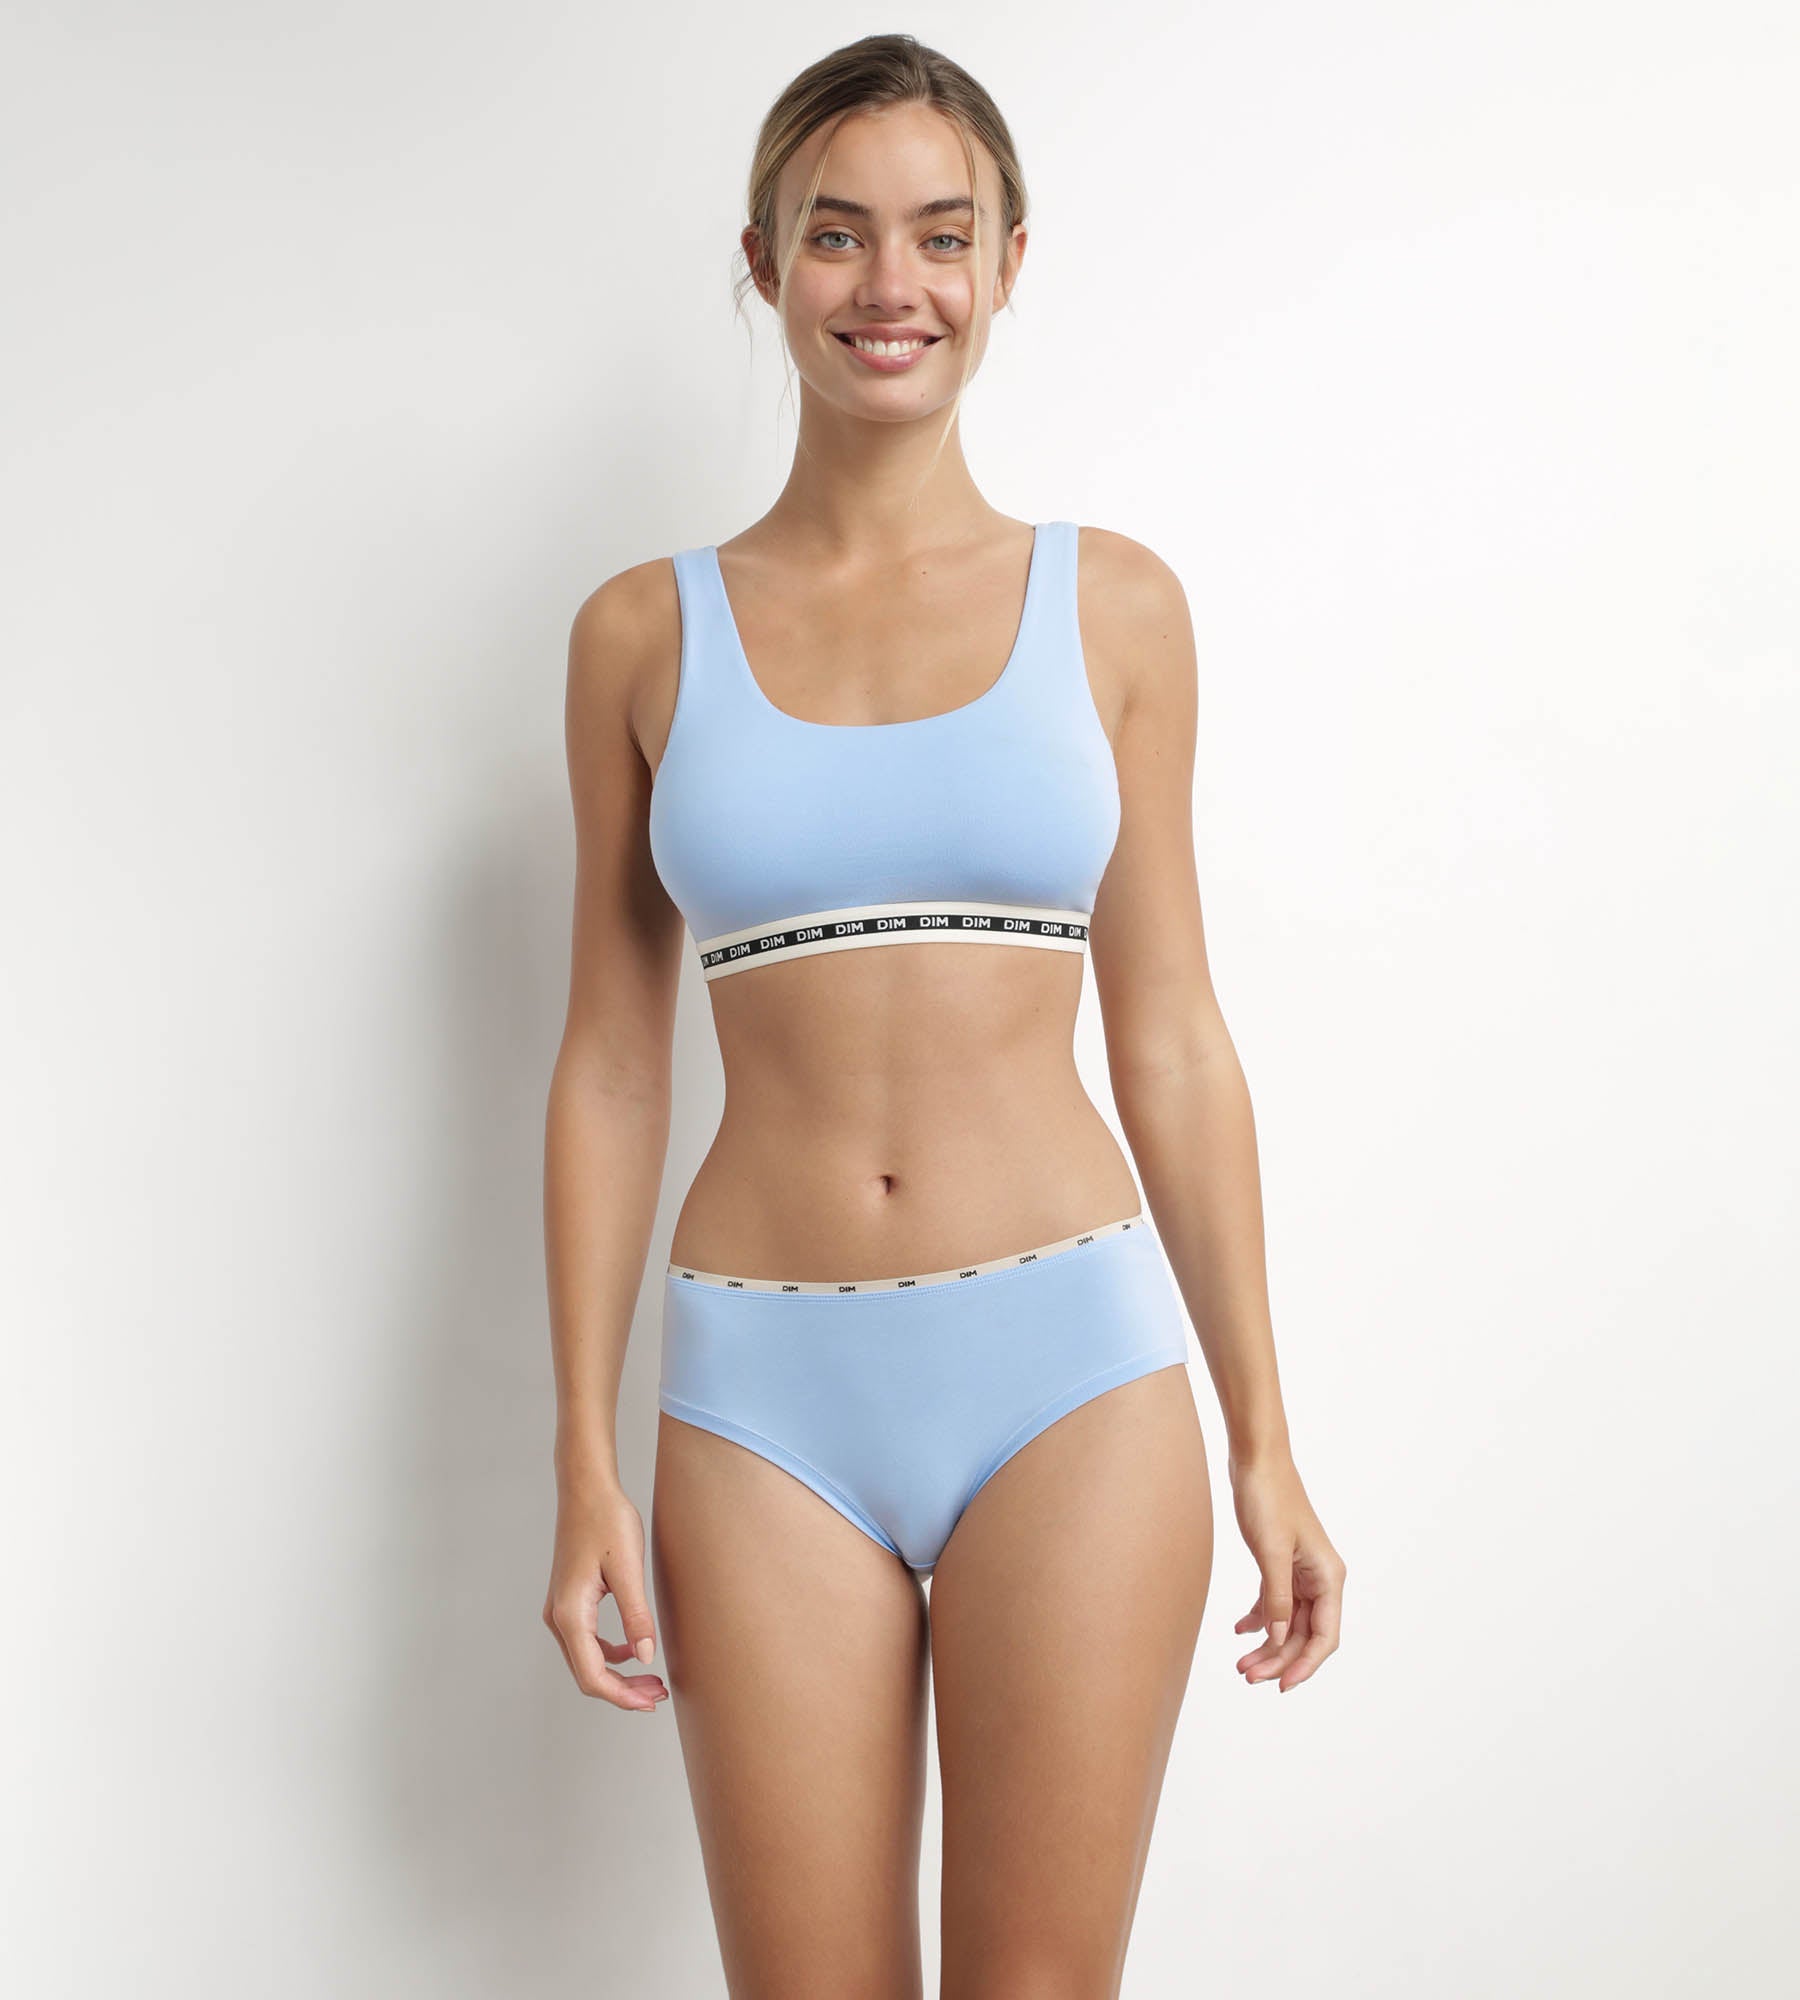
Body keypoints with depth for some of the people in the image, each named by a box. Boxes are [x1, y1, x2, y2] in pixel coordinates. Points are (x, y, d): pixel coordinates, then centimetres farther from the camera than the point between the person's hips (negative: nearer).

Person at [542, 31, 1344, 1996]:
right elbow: (611, 1060, 6)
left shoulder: (1112, 603, 4)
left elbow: (1170, 1035, 6)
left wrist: (1264, 1440, 6)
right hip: (766, 1387, 1)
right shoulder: (645, 632, 5)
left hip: (1071, 1368, 0)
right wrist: (584, 1463, 2)